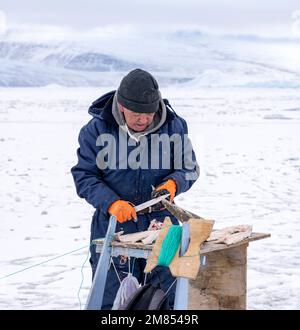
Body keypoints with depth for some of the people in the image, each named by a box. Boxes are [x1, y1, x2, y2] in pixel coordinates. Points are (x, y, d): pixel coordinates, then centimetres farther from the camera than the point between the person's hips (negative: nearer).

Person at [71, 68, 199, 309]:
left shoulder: (174, 127, 0)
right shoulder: (97, 129, -5)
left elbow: (190, 169, 9)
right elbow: (84, 176, -4)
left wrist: (173, 184, -14)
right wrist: (111, 203, -20)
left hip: (161, 220, 1)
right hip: (113, 224, -1)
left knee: (173, 296, 6)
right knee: (111, 299, 4)